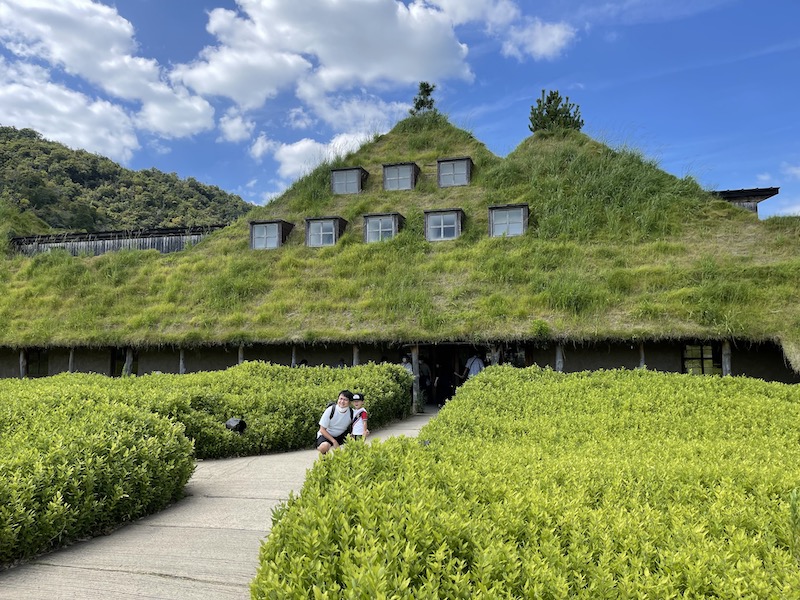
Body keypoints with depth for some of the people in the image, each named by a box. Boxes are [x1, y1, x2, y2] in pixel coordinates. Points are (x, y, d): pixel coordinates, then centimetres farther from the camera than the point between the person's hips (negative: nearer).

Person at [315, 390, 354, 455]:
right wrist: (334, 441, -22)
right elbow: (322, 430, -14)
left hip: (341, 436, 4)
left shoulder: (351, 413, -12)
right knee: (325, 446, -36)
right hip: (326, 434, -4)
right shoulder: (330, 410, -20)